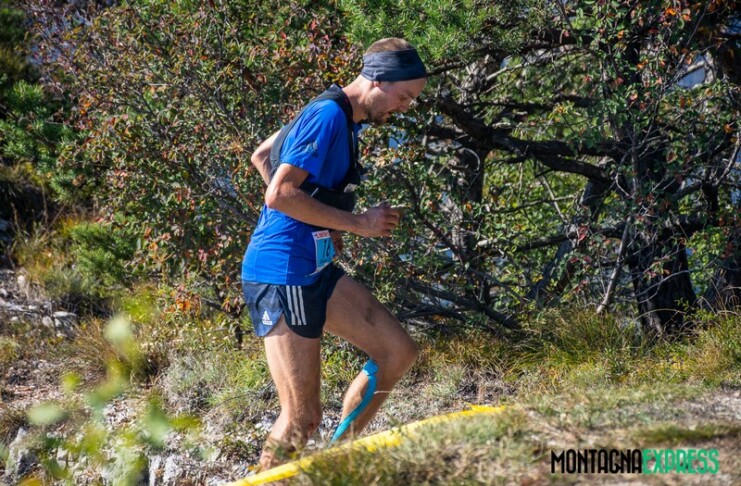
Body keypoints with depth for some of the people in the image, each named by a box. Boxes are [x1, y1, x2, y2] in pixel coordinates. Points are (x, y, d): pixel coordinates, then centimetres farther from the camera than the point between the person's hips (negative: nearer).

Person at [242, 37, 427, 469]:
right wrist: (356, 222, -18)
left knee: (399, 352, 6)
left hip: (315, 268, 10)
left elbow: (261, 157, 25)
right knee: (303, 417, -7)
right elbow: (279, 195, -24)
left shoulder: (339, 117, 14)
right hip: (283, 273, -10)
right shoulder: (329, 116, -16)